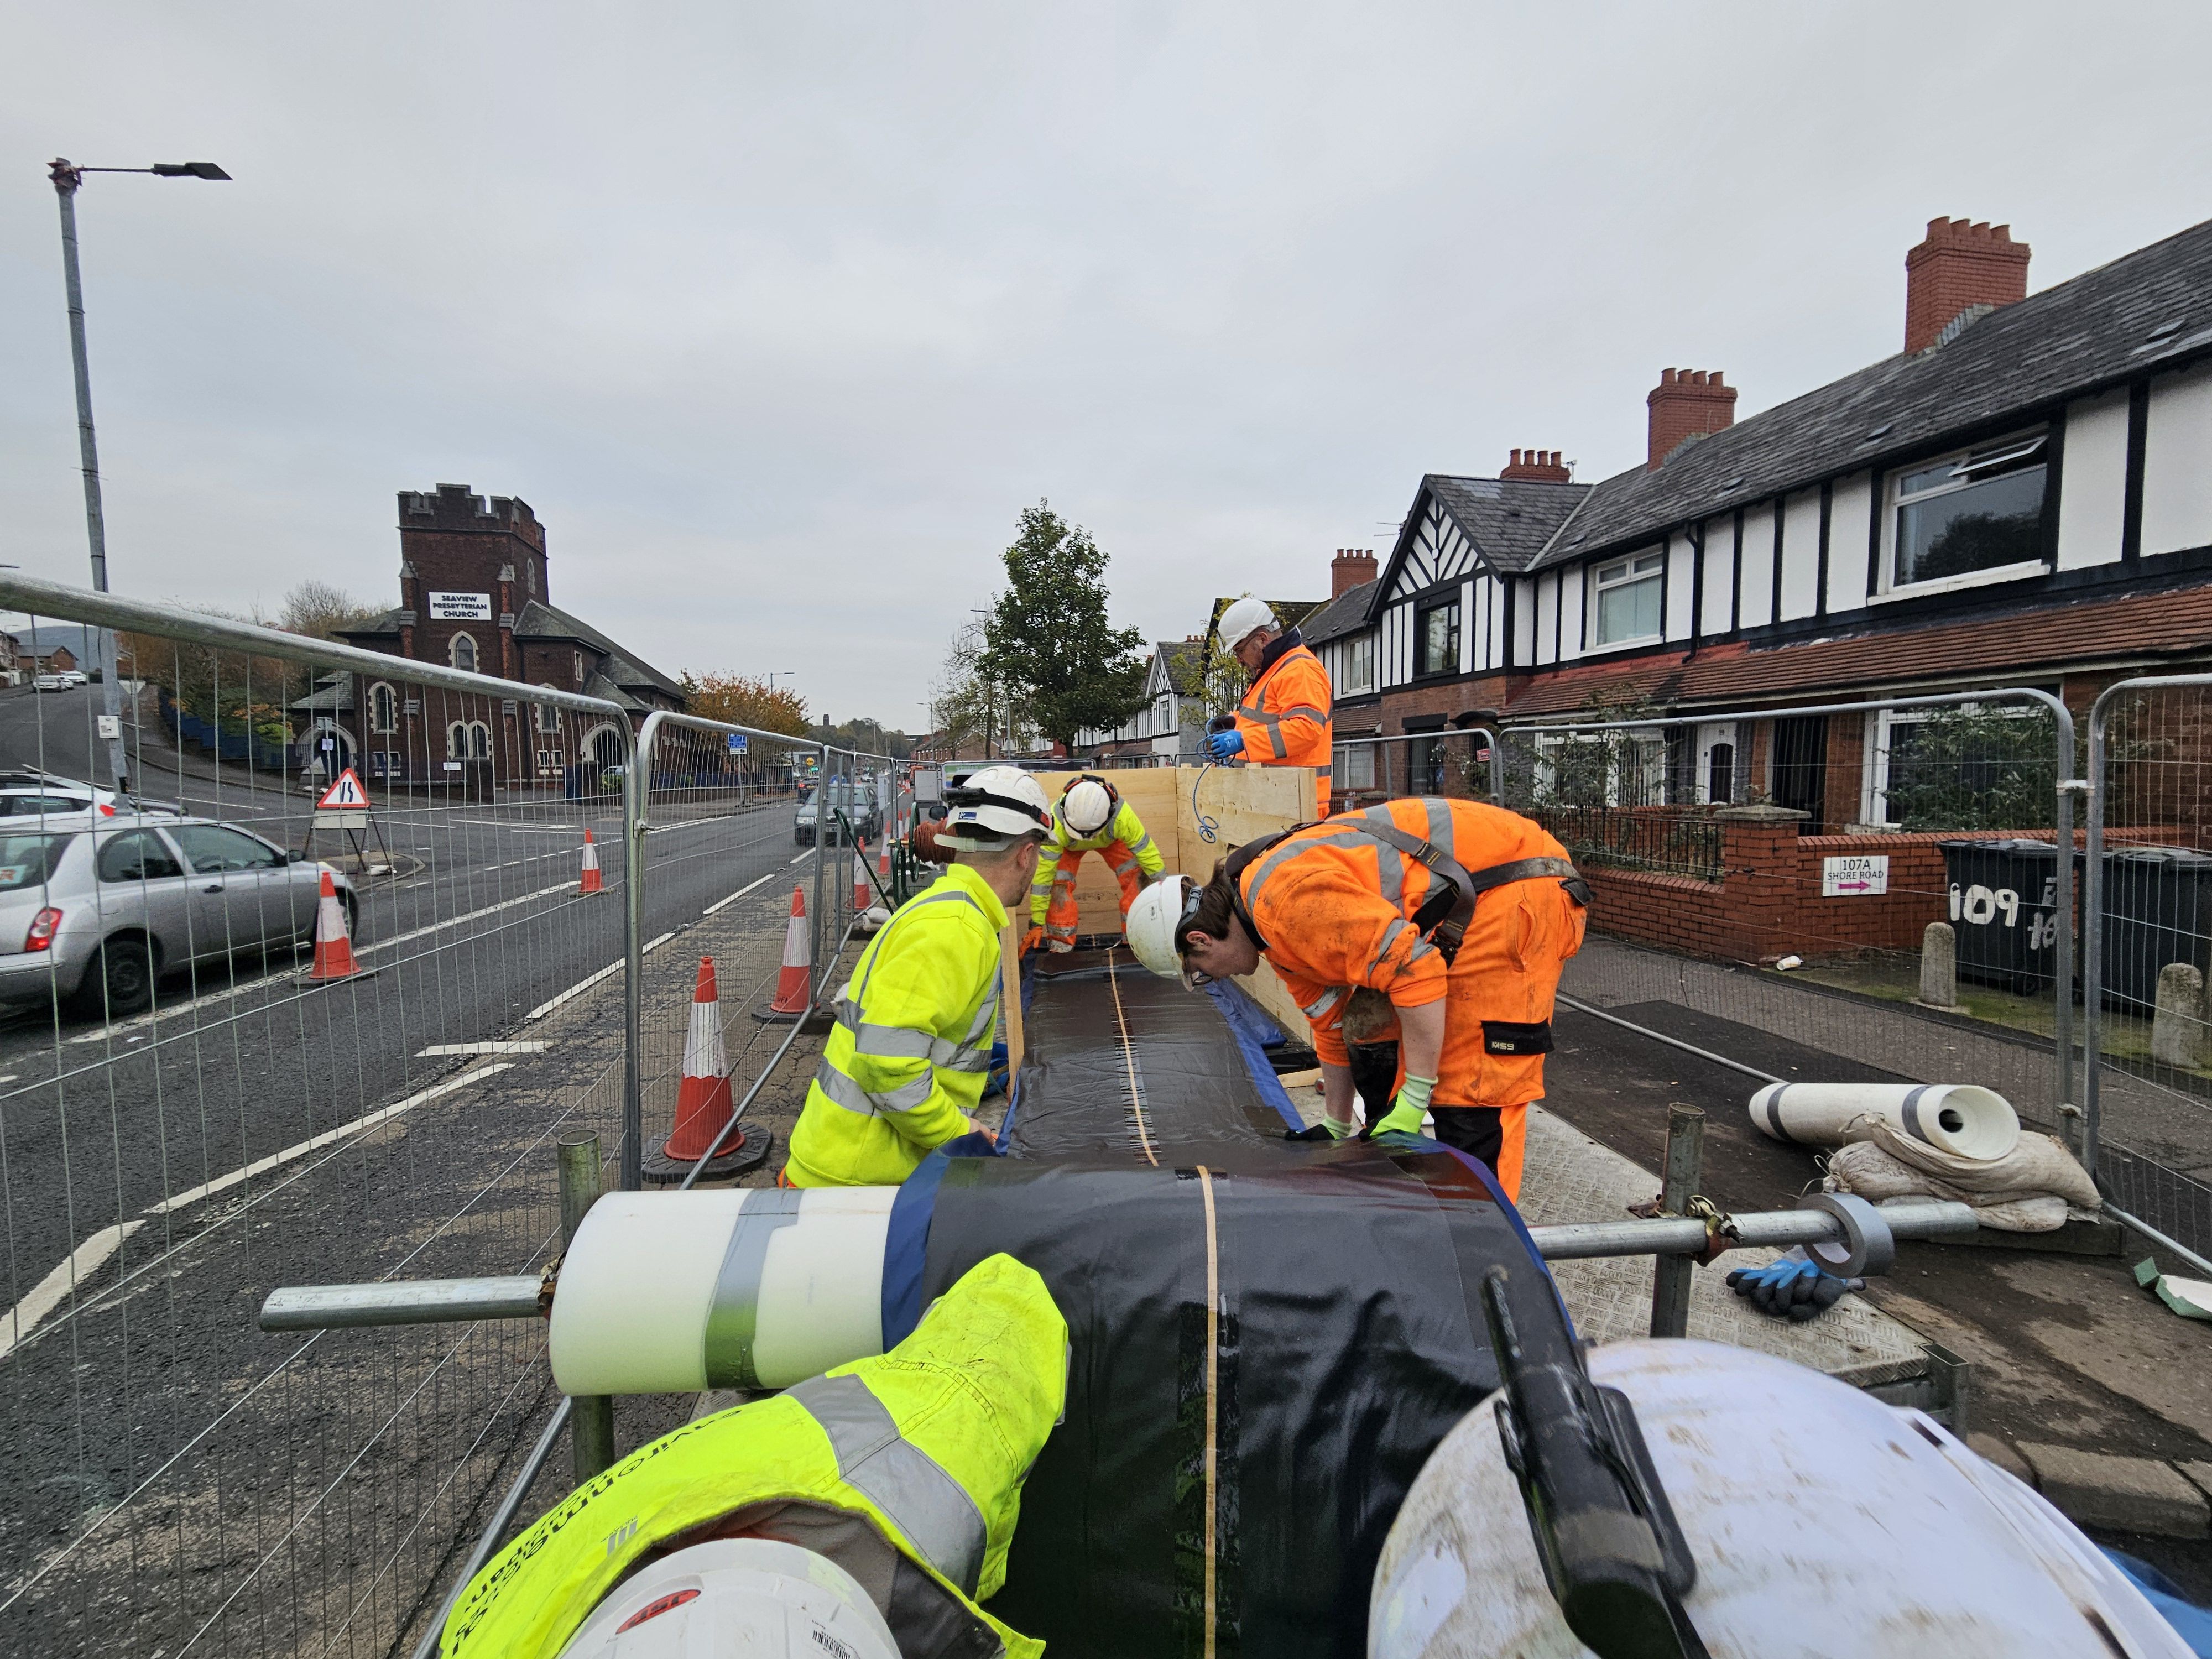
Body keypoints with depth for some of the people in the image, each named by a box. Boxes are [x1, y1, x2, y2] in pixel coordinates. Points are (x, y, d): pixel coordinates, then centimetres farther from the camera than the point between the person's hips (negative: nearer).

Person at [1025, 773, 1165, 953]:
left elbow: (1148, 854, -31)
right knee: (1059, 884, -21)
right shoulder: (1056, 823, -44)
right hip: (1068, 845, -1)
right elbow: (1043, 873, -37)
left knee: (1137, 876, -16)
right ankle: (1060, 946, -7)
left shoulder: (1122, 816, -43)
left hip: (1109, 839, 1)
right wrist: (1037, 924, -32)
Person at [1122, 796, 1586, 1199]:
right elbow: (1332, 1025, 18)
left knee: (1476, 1097, -9)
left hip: (1515, 893, -10)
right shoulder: (1276, 929, 8)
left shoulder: (1289, 897, -25)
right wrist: (1336, 1128, 23)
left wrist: (1413, 1101, -19)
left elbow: (1416, 971, -28)